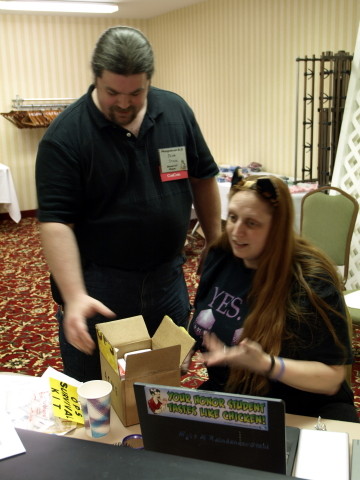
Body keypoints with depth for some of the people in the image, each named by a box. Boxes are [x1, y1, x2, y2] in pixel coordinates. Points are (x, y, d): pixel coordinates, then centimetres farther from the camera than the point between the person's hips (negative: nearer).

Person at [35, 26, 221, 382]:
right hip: (97, 287, -3)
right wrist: (75, 296, -29)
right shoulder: (65, 135, -15)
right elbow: (55, 221, -19)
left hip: (167, 277, 4)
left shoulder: (177, 112, -1)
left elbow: (203, 178, 9)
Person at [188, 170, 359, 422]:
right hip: (225, 399, 5)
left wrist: (263, 364, -33)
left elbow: (332, 378, -19)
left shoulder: (311, 281, -20)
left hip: (301, 414, -4)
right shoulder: (220, 257, -1)